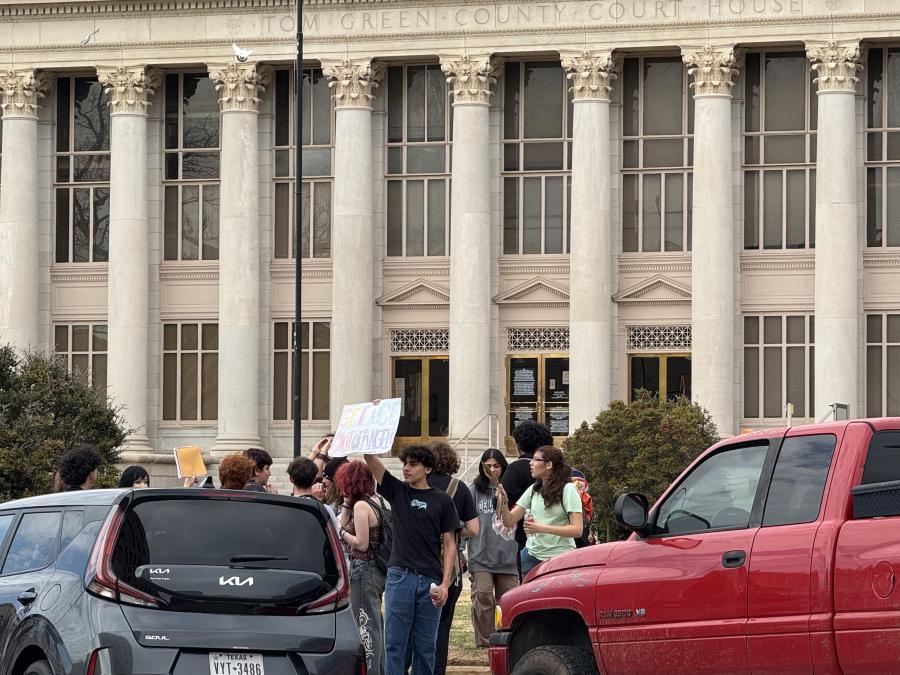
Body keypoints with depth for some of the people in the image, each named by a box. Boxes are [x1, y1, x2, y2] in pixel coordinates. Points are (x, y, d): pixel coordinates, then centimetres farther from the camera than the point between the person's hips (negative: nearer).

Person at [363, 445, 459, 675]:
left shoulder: (442, 500, 7)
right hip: (400, 576, 0)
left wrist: (445, 584, -4)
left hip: (430, 580, 0)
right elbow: (370, 458, -2)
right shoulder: (397, 491, 9)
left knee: (425, 646, 5)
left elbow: (449, 545, 6)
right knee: (394, 643, -2)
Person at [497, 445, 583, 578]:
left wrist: (543, 528, -22)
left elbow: (577, 530, -14)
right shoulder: (534, 490, 12)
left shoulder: (568, 490, -6)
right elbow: (509, 521, 12)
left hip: (559, 558, -5)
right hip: (533, 555, 5)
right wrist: (504, 503, -8)